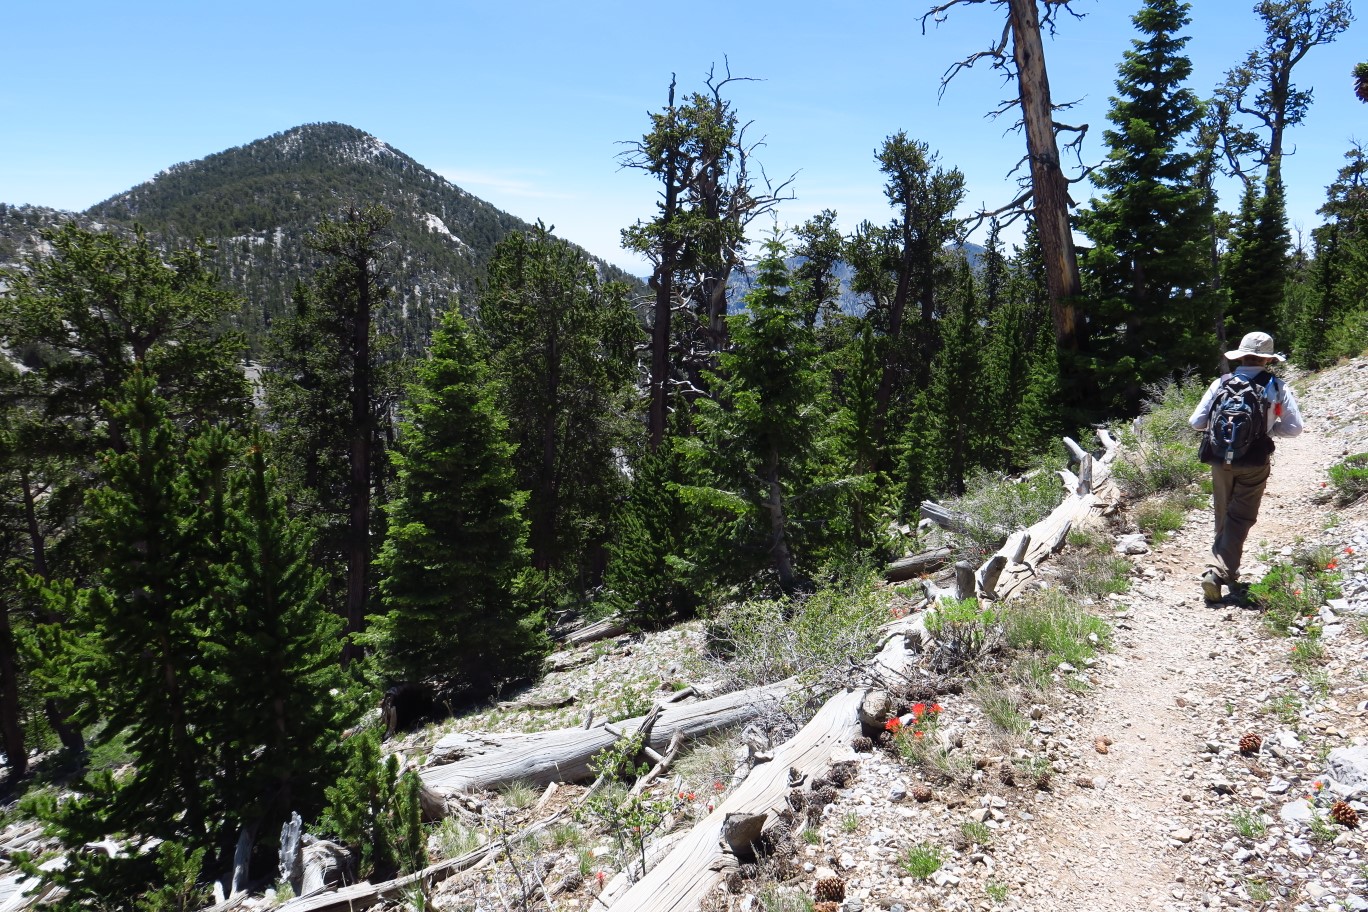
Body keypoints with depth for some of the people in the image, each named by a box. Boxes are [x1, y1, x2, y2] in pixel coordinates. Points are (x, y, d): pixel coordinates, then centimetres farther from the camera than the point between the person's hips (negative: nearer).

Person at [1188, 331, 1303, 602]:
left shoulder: (1221, 383, -2)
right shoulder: (1277, 387, -5)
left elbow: (1196, 422, -4)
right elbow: (1294, 428, -5)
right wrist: (1268, 427, 12)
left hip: (1221, 460, 2)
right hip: (1255, 463, -2)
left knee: (1223, 516, 18)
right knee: (1240, 519, 3)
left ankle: (1224, 570, 30)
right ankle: (1219, 572, -11)